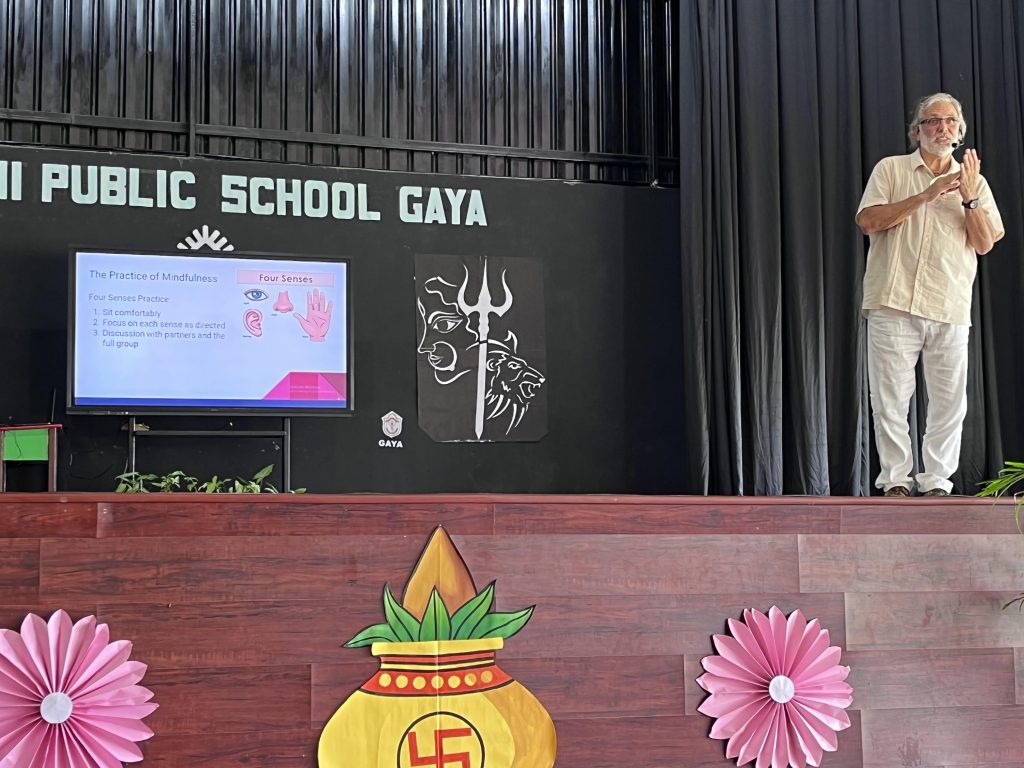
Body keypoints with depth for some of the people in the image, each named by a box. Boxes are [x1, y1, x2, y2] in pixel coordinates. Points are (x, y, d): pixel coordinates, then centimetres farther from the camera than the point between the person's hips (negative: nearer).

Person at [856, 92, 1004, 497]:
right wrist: (926, 196, -9)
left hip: (950, 310, 2)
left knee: (949, 403, 0)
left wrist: (969, 198, -8)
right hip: (893, 304, -2)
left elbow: (984, 244, 7)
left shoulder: (973, 181, 16)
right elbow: (868, 221, -5)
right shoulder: (891, 169, 10)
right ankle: (896, 482, 5)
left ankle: (936, 483, 7)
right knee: (890, 399, -2)